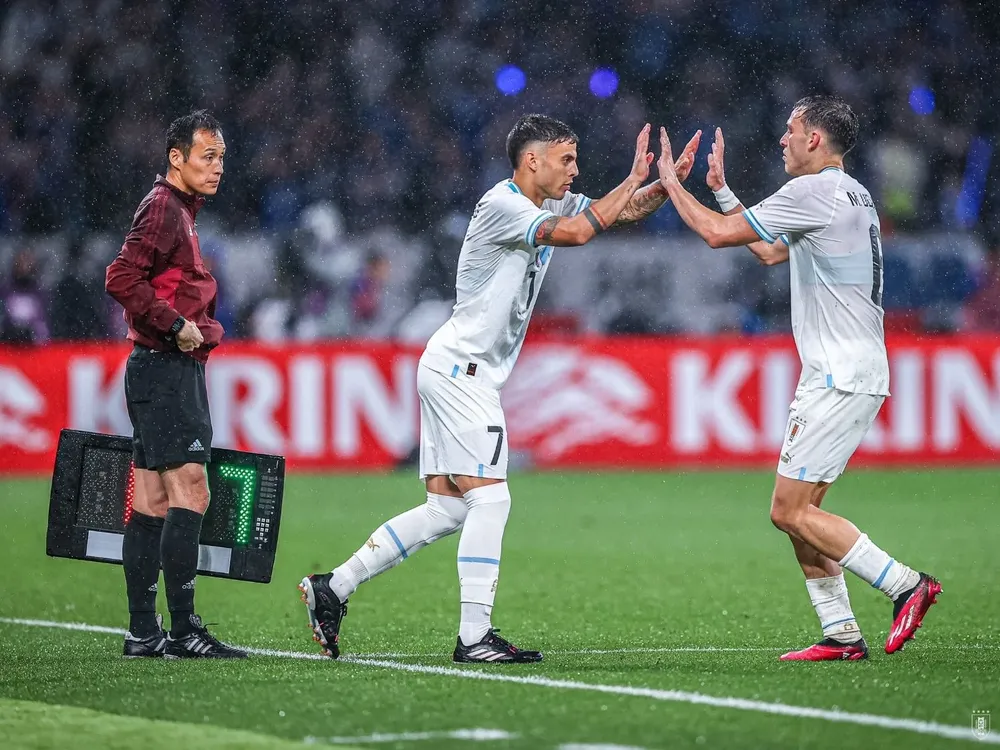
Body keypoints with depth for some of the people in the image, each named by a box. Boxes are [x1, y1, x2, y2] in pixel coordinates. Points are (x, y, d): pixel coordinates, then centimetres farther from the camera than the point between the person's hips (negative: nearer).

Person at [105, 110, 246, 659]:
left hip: (176, 369, 10)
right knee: (190, 493, -14)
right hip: (164, 369, -10)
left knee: (152, 502, 8)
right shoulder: (163, 208, -10)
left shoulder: (179, 212, 21)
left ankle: (143, 632, 8)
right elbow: (121, 278, -22)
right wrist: (177, 326, -18)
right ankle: (183, 630, -16)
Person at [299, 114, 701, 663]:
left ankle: (333, 587, 11)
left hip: (457, 374, 10)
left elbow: (624, 210, 17)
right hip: (460, 368, -10)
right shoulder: (501, 206, -15)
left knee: (447, 509, 7)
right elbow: (579, 231, -27)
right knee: (489, 499, -10)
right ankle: (473, 636, -10)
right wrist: (634, 178, -19)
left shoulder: (552, 203, 13)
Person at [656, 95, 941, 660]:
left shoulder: (814, 192, -13)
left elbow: (718, 233, -9)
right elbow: (771, 252, 29)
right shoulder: (852, 194, 17)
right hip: (839, 375, 10)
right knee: (800, 510, 10)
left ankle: (907, 585, -10)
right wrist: (721, 188, 30)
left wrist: (672, 183, 6)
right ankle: (842, 633, 8)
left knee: (790, 511, -10)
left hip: (843, 378, -10)